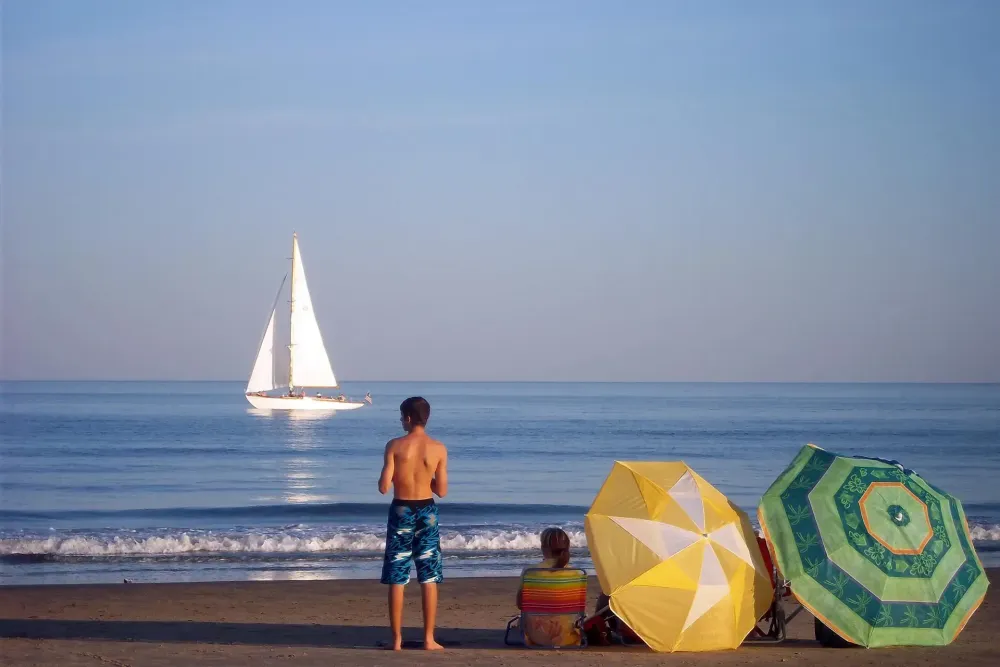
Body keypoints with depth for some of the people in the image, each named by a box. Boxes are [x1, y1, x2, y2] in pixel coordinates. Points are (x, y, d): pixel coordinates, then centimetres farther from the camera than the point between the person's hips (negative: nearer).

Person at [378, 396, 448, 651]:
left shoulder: (395, 446, -10)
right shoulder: (438, 449, -5)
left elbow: (383, 487, -11)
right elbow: (442, 491, -3)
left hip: (401, 511, -1)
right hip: (426, 512, 1)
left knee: (397, 580, 5)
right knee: (429, 579, 8)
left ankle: (397, 639, 6)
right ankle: (429, 638, 6)